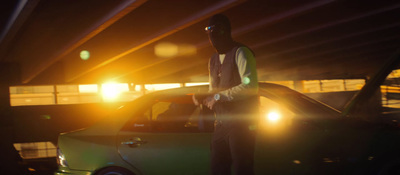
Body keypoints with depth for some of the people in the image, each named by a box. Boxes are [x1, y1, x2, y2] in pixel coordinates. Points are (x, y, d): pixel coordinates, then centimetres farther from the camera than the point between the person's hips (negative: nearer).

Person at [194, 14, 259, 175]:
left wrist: (218, 96, -17)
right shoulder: (213, 60, 20)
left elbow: (250, 86, -19)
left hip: (241, 123, -8)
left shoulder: (240, 53, -7)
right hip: (221, 124, 8)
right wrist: (203, 99, 3)